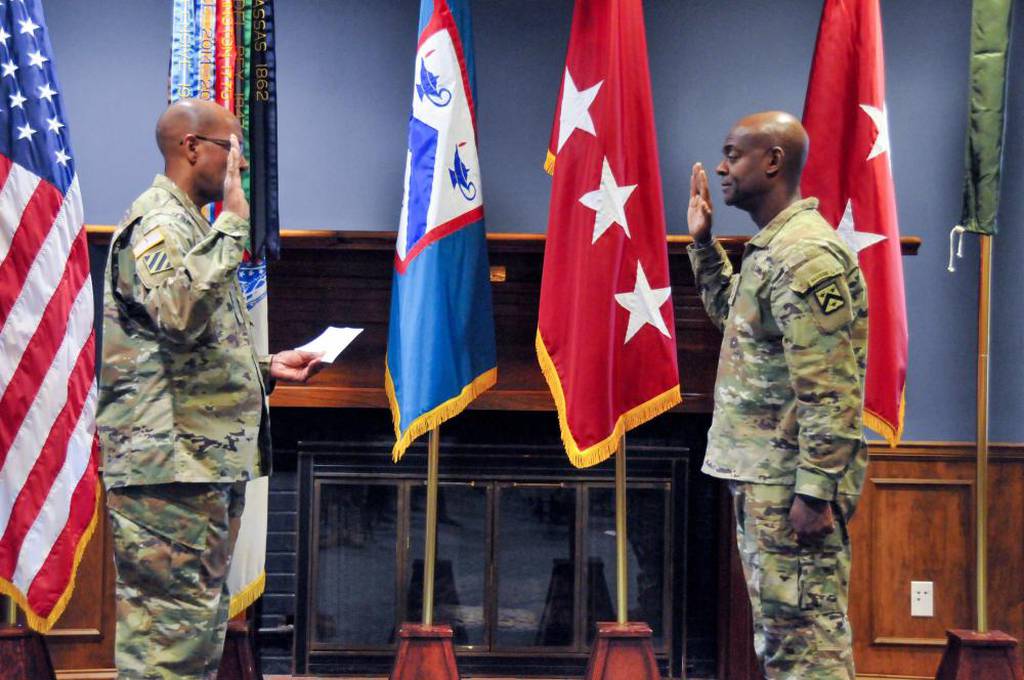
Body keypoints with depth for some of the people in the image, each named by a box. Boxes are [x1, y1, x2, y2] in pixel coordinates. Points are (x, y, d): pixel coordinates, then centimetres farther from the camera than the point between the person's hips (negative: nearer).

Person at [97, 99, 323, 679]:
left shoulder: (187, 224, 24)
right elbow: (180, 310, -31)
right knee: (174, 628, -12)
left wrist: (266, 368, 20)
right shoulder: (158, 223, -9)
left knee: (202, 617, 13)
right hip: (170, 462, -11)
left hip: (210, 457, 11)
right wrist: (234, 221, -23)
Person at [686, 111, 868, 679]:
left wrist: (816, 491, -25)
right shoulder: (773, 248, 14)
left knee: (805, 633, -9)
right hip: (761, 477, 11)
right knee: (779, 631, 14)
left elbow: (831, 391, -22)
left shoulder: (806, 255, -17)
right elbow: (731, 312, 36)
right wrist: (703, 243, 25)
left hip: (790, 482, -11)